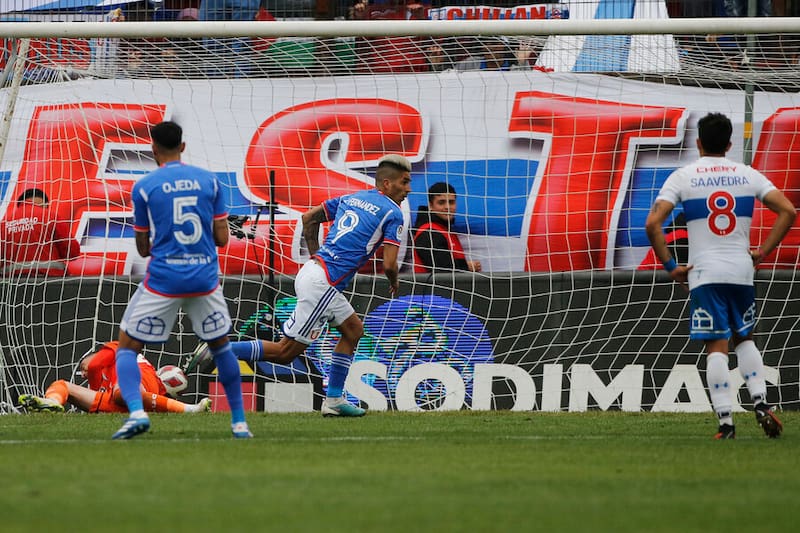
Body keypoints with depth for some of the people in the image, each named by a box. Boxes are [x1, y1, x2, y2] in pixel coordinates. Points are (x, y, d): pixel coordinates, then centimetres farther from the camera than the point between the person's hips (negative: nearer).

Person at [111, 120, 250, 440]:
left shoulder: (144, 187, -3)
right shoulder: (209, 181, 4)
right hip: (205, 279, 3)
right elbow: (222, 238, 4)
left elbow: (143, 248, 4)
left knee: (127, 347, 8)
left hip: (163, 279, -3)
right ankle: (239, 422, 20)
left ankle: (136, 412, -15)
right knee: (221, 346, 23)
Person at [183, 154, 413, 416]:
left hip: (313, 269, 9)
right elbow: (389, 265, -11)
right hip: (322, 284, -9)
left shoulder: (351, 198, 17)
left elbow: (309, 217, 22)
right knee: (285, 352, -5)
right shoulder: (392, 213, -6)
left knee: (353, 329, 21)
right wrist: (394, 283, 11)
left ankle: (333, 400, 20)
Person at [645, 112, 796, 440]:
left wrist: (669, 266, -1)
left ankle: (725, 421, -9)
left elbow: (653, 223, -9)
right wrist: (763, 252, 5)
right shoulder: (747, 175, 7)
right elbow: (788, 211, -1)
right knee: (744, 339, 19)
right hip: (741, 271, 2)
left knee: (716, 348, -2)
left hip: (704, 274, -2)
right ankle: (760, 402, 1)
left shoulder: (682, 177, 1)